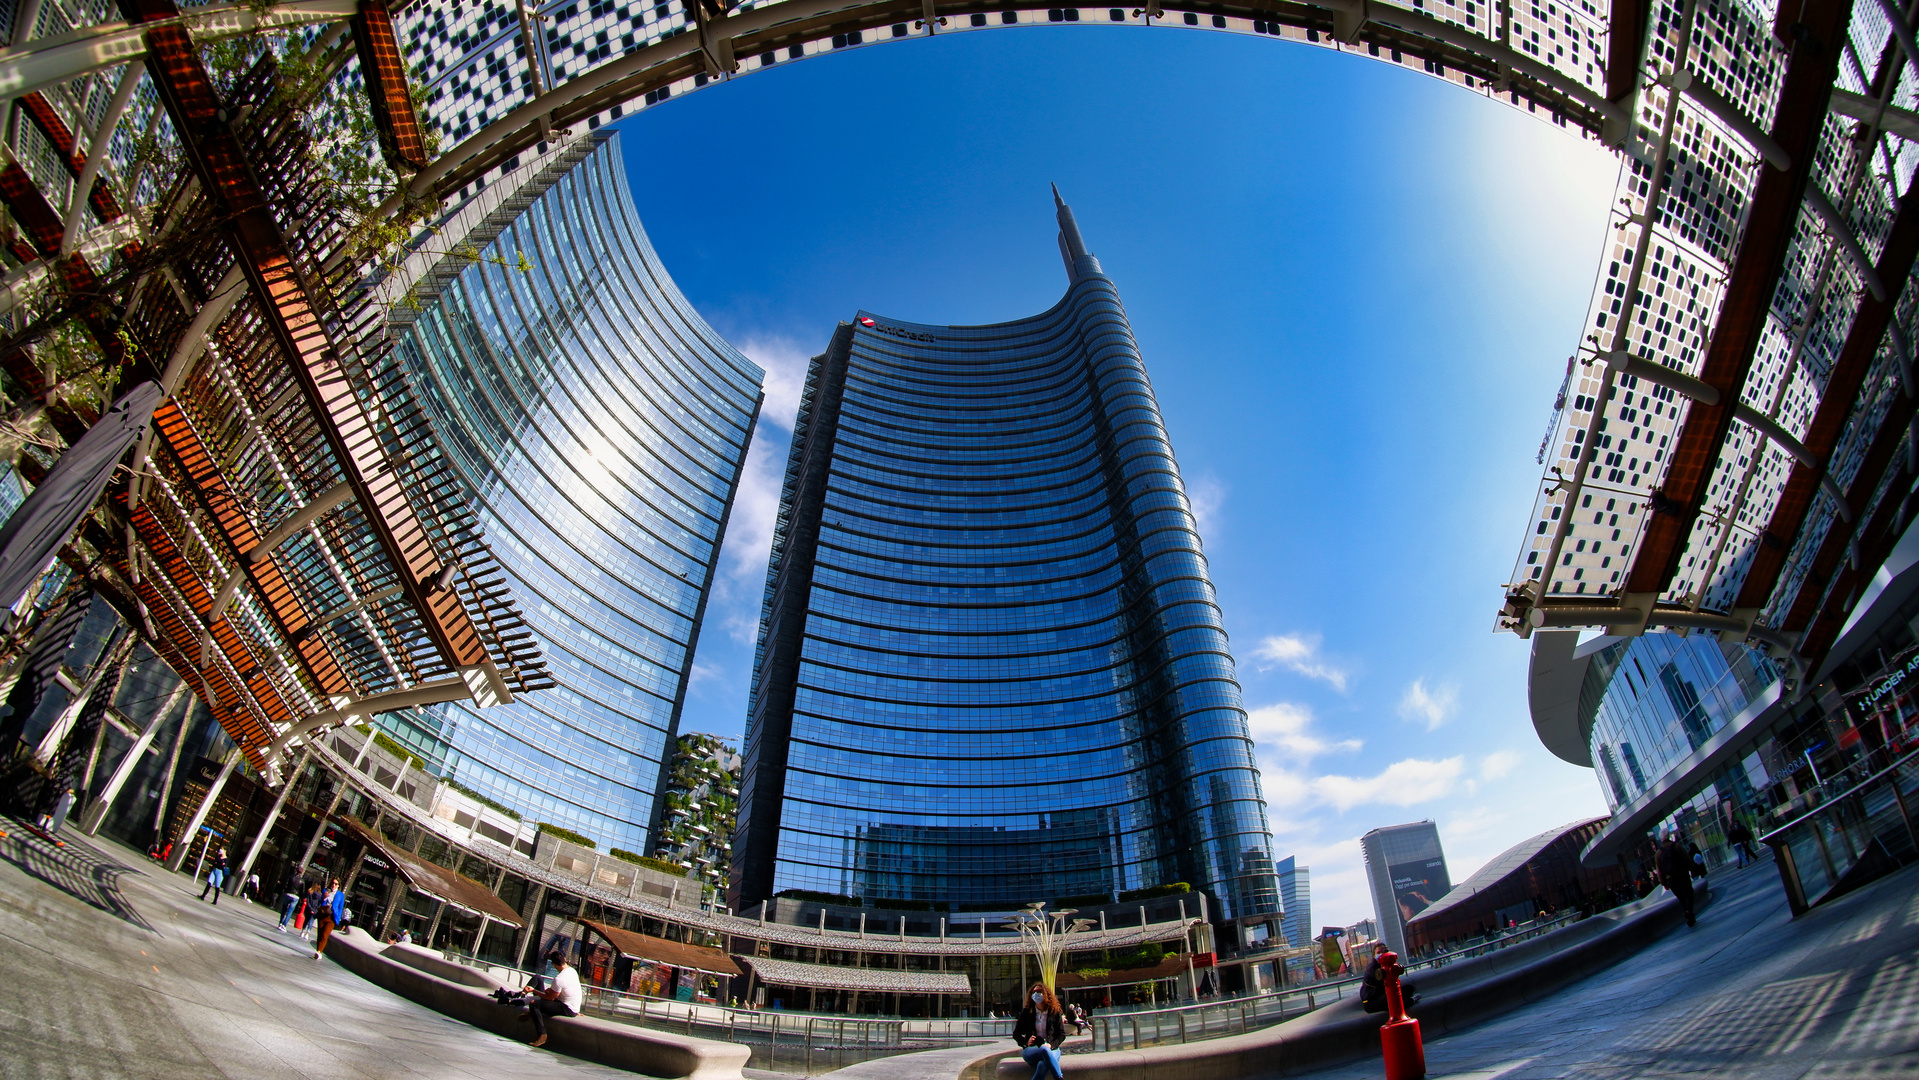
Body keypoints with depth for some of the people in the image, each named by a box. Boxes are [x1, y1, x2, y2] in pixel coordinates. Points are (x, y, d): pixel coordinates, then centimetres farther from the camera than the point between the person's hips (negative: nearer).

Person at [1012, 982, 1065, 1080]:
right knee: (1044, 1050, -39)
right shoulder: (1027, 1012, 9)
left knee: (1043, 1065, -40)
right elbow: (1016, 1034, 13)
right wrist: (1026, 1042, -10)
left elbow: (1062, 1034, 9)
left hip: (1052, 1049, 0)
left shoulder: (1055, 1012, 8)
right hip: (1030, 1049, 0)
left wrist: (1051, 1045, -12)